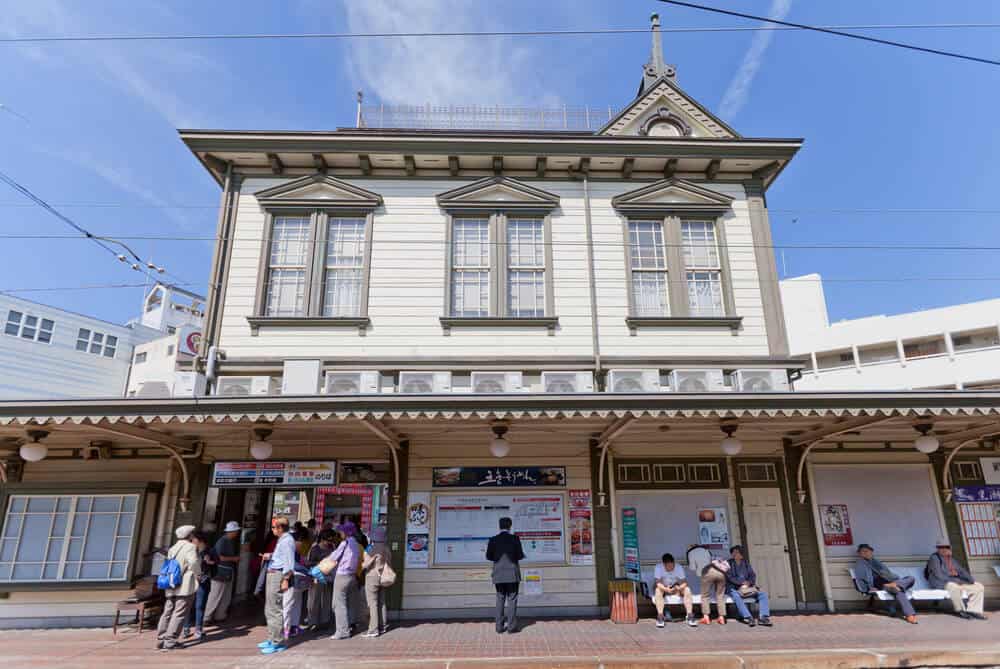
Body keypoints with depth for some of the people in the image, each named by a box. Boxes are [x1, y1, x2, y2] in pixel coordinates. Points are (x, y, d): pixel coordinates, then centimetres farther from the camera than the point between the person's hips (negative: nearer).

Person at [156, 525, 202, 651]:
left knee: (167, 612, 13)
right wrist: (198, 574, -7)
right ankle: (170, 641, -4)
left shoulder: (172, 549, 16)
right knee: (179, 614, -3)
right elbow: (193, 562, -22)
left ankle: (161, 639, 16)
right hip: (185, 586, -7)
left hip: (170, 586, 7)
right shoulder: (190, 547, -7)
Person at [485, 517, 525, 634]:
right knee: (512, 599, 5)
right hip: (512, 574, -2)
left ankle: (499, 626, 10)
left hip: (498, 574, 3)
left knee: (500, 599, 11)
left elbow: (489, 556, 0)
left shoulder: (493, 540, -2)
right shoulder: (514, 538, -8)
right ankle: (511, 626, 4)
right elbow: (520, 556, -8)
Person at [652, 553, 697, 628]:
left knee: (687, 590, -26)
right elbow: (658, 583, -30)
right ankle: (660, 617, -36)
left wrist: (679, 588, -43)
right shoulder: (658, 567, -23)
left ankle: (690, 616, -26)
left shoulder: (679, 567, -17)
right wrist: (666, 589, -49)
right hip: (663, 588, -2)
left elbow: (684, 582, -21)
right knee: (658, 591, -35)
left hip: (676, 588, 2)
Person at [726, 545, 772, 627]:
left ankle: (763, 617, -29)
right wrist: (743, 582, -13)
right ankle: (748, 617, -43)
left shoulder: (746, 562, 18)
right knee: (736, 596, -37)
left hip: (748, 587, 4)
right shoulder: (729, 563, 7)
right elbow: (729, 577, -4)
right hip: (734, 588, -4)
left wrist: (748, 583, -9)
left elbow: (753, 575, 10)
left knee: (763, 594, -19)